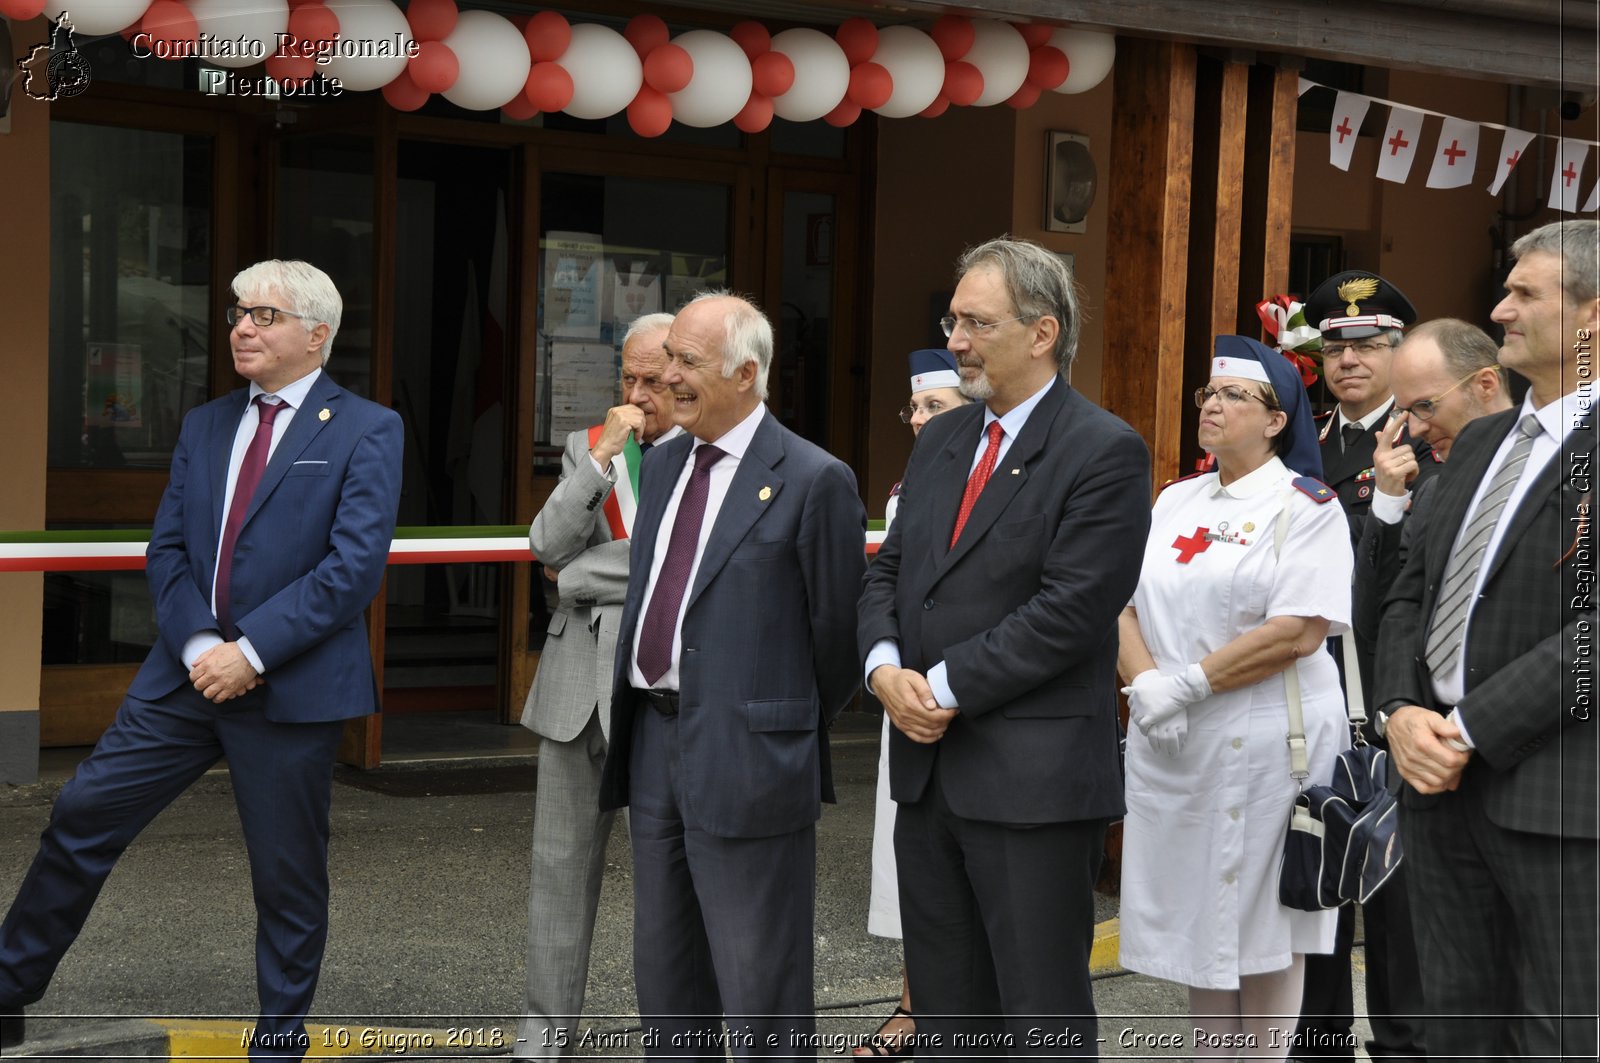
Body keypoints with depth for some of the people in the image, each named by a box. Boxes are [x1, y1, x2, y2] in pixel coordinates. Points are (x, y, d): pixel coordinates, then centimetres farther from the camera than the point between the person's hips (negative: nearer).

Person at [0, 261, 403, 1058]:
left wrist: (251, 652, -18)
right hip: (187, 673, 5)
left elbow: (356, 565, -14)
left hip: (291, 686, -5)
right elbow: (166, 550, 8)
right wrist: (198, 645, -9)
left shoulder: (365, 430, -5)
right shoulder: (204, 426, 12)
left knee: (287, 874, 5)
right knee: (80, 817, 4)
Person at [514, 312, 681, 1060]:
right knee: (561, 863, 9)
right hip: (577, 681, 4)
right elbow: (548, 546, -1)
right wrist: (602, 458, -10)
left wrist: (574, 575, -8)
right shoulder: (587, 448, 12)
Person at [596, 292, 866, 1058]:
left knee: (760, 991, 1)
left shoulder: (813, 480, -11)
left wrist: (796, 732, 4)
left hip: (746, 756, -7)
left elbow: (837, 629, -6)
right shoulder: (662, 465, 12)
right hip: (654, 737, 8)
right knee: (664, 974, 18)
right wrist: (635, 721, 14)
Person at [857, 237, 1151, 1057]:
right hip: (929, 768, 7)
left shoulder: (1105, 452, -10)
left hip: (1034, 777, -7)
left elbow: (1069, 610, -18)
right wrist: (886, 667, -5)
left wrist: (947, 685, -15)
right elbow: (887, 572, 14)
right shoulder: (939, 441, 14)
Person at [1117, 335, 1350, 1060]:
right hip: (1170, 748, 6)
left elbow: (1298, 632, -16)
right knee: (1192, 915, 11)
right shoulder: (1176, 500, 14)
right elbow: (1124, 604, 8)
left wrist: (1186, 684, -17)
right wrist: (1145, 682, -12)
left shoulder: (1305, 507, -5)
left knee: (1262, 927, 1)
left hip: (1265, 746, -6)